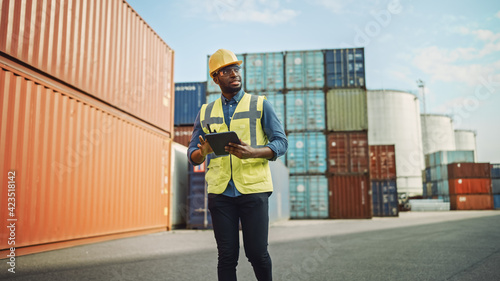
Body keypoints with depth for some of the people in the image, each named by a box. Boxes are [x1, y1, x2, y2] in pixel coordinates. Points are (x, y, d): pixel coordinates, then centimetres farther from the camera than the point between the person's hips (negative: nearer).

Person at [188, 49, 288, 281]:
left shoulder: (260, 105, 8)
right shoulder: (205, 112, 15)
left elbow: (281, 142, 2)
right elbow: (192, 154, 13)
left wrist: (252, 152, -18)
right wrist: (202, 152, -13)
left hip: (253, 189, -2)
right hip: (219, 192, 2)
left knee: (257, 253, -1)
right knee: (226, 256, 3)